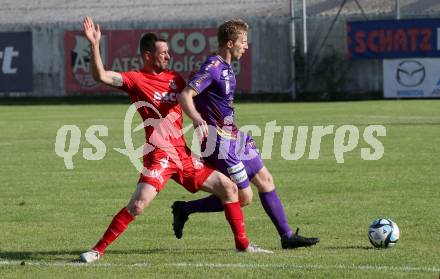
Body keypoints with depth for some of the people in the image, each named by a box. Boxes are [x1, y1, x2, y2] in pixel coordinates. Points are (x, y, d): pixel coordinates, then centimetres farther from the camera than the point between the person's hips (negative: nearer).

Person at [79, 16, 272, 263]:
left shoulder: (174, 78, 14)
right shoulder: (136, 80, -5)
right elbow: (101, 76, -19)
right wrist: (94, 45, -29)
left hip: (183, 155, 7)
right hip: (159, 156, -7)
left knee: (228, 187, 7)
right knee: (138, 205, -20)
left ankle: (242, 243, 18)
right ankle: (98, 250, -10)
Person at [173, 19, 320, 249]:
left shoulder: (226, 68, 13)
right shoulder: (213, 67, -17)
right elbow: (185, 96, -27)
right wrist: (196, 118, -44)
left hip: (233, 137, 10)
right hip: (219, 142, -10)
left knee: (265, 180, 10)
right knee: (243, 197, -9)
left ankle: (287, 236, 16)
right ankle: (185, 209, 2)